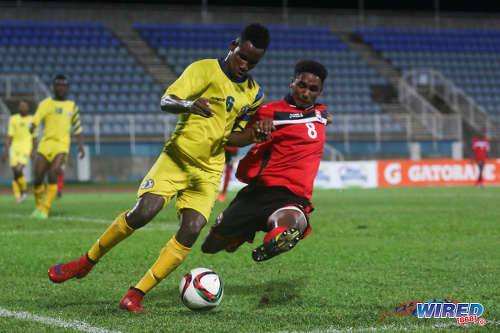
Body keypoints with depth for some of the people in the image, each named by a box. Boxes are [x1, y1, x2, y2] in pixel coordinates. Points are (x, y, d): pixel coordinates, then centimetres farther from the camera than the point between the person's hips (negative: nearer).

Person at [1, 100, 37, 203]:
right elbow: (10, 136, 8)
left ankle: (24, 190, 6)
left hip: (26, 148, -3)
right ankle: (18, 196, 13)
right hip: (14, 148, 3)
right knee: (15, 173, 0)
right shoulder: (13, 119, 8)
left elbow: (34, 137, 9)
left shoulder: (32, 120, 4)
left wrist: (33, 150, 0)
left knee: (18, 170, -18)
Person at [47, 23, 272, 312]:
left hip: (208, 171, 4)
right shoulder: (205, 69, -5)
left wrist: (254, 135, -5)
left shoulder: (254, 94, 10)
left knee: (191, 230, -16)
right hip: (177, 156, -4)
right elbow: (166, 101, -18)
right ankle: (86, 262, 1)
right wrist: (189, 104, -40)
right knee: (143, 212, -22)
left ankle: (136, 295, -9)